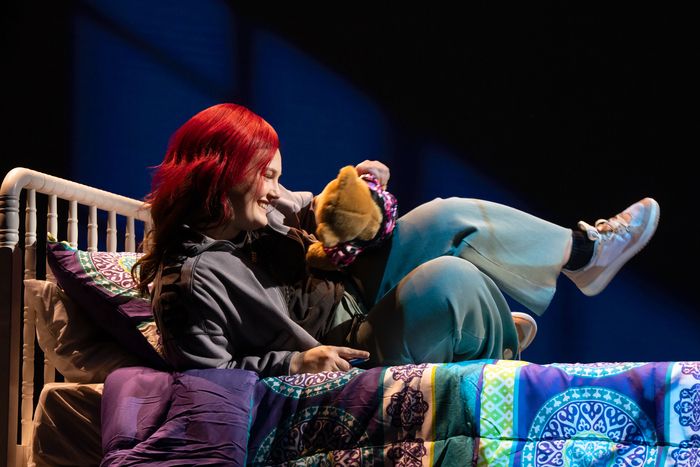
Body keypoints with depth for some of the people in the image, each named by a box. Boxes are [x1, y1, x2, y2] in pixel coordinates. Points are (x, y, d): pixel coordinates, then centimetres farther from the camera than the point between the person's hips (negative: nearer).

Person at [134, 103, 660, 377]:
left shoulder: (253, 209, 0)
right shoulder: (188, 281, -26)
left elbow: (308, 216, 16)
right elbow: (207, 374, -25)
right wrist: (294, 363, -31)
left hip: (347, 295, 9)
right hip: (341, 356, -9)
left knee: (448, 220, -2)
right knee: (447, 278, -28)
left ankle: (581, 248, 13)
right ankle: (497, 349, 5)